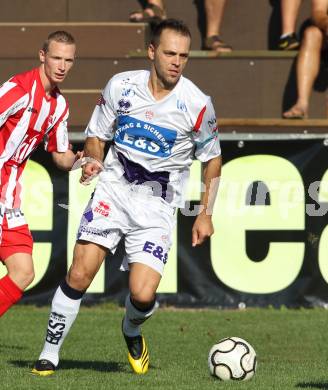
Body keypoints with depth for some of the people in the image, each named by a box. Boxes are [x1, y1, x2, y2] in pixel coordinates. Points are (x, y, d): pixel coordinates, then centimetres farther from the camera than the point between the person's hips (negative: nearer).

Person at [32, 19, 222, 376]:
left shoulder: (197, 105, -9)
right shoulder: (121, 86, -4)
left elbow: (212, 158, 6)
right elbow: (96, 135, 9)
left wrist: (205, 213, 3)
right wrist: (92, 161, -13)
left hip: (157, 206, -1)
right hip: (113, 189, 1)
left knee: (143, 295, -14)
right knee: (79, 275, -11)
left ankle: (132, 331, 22)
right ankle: (50, 352, 6)